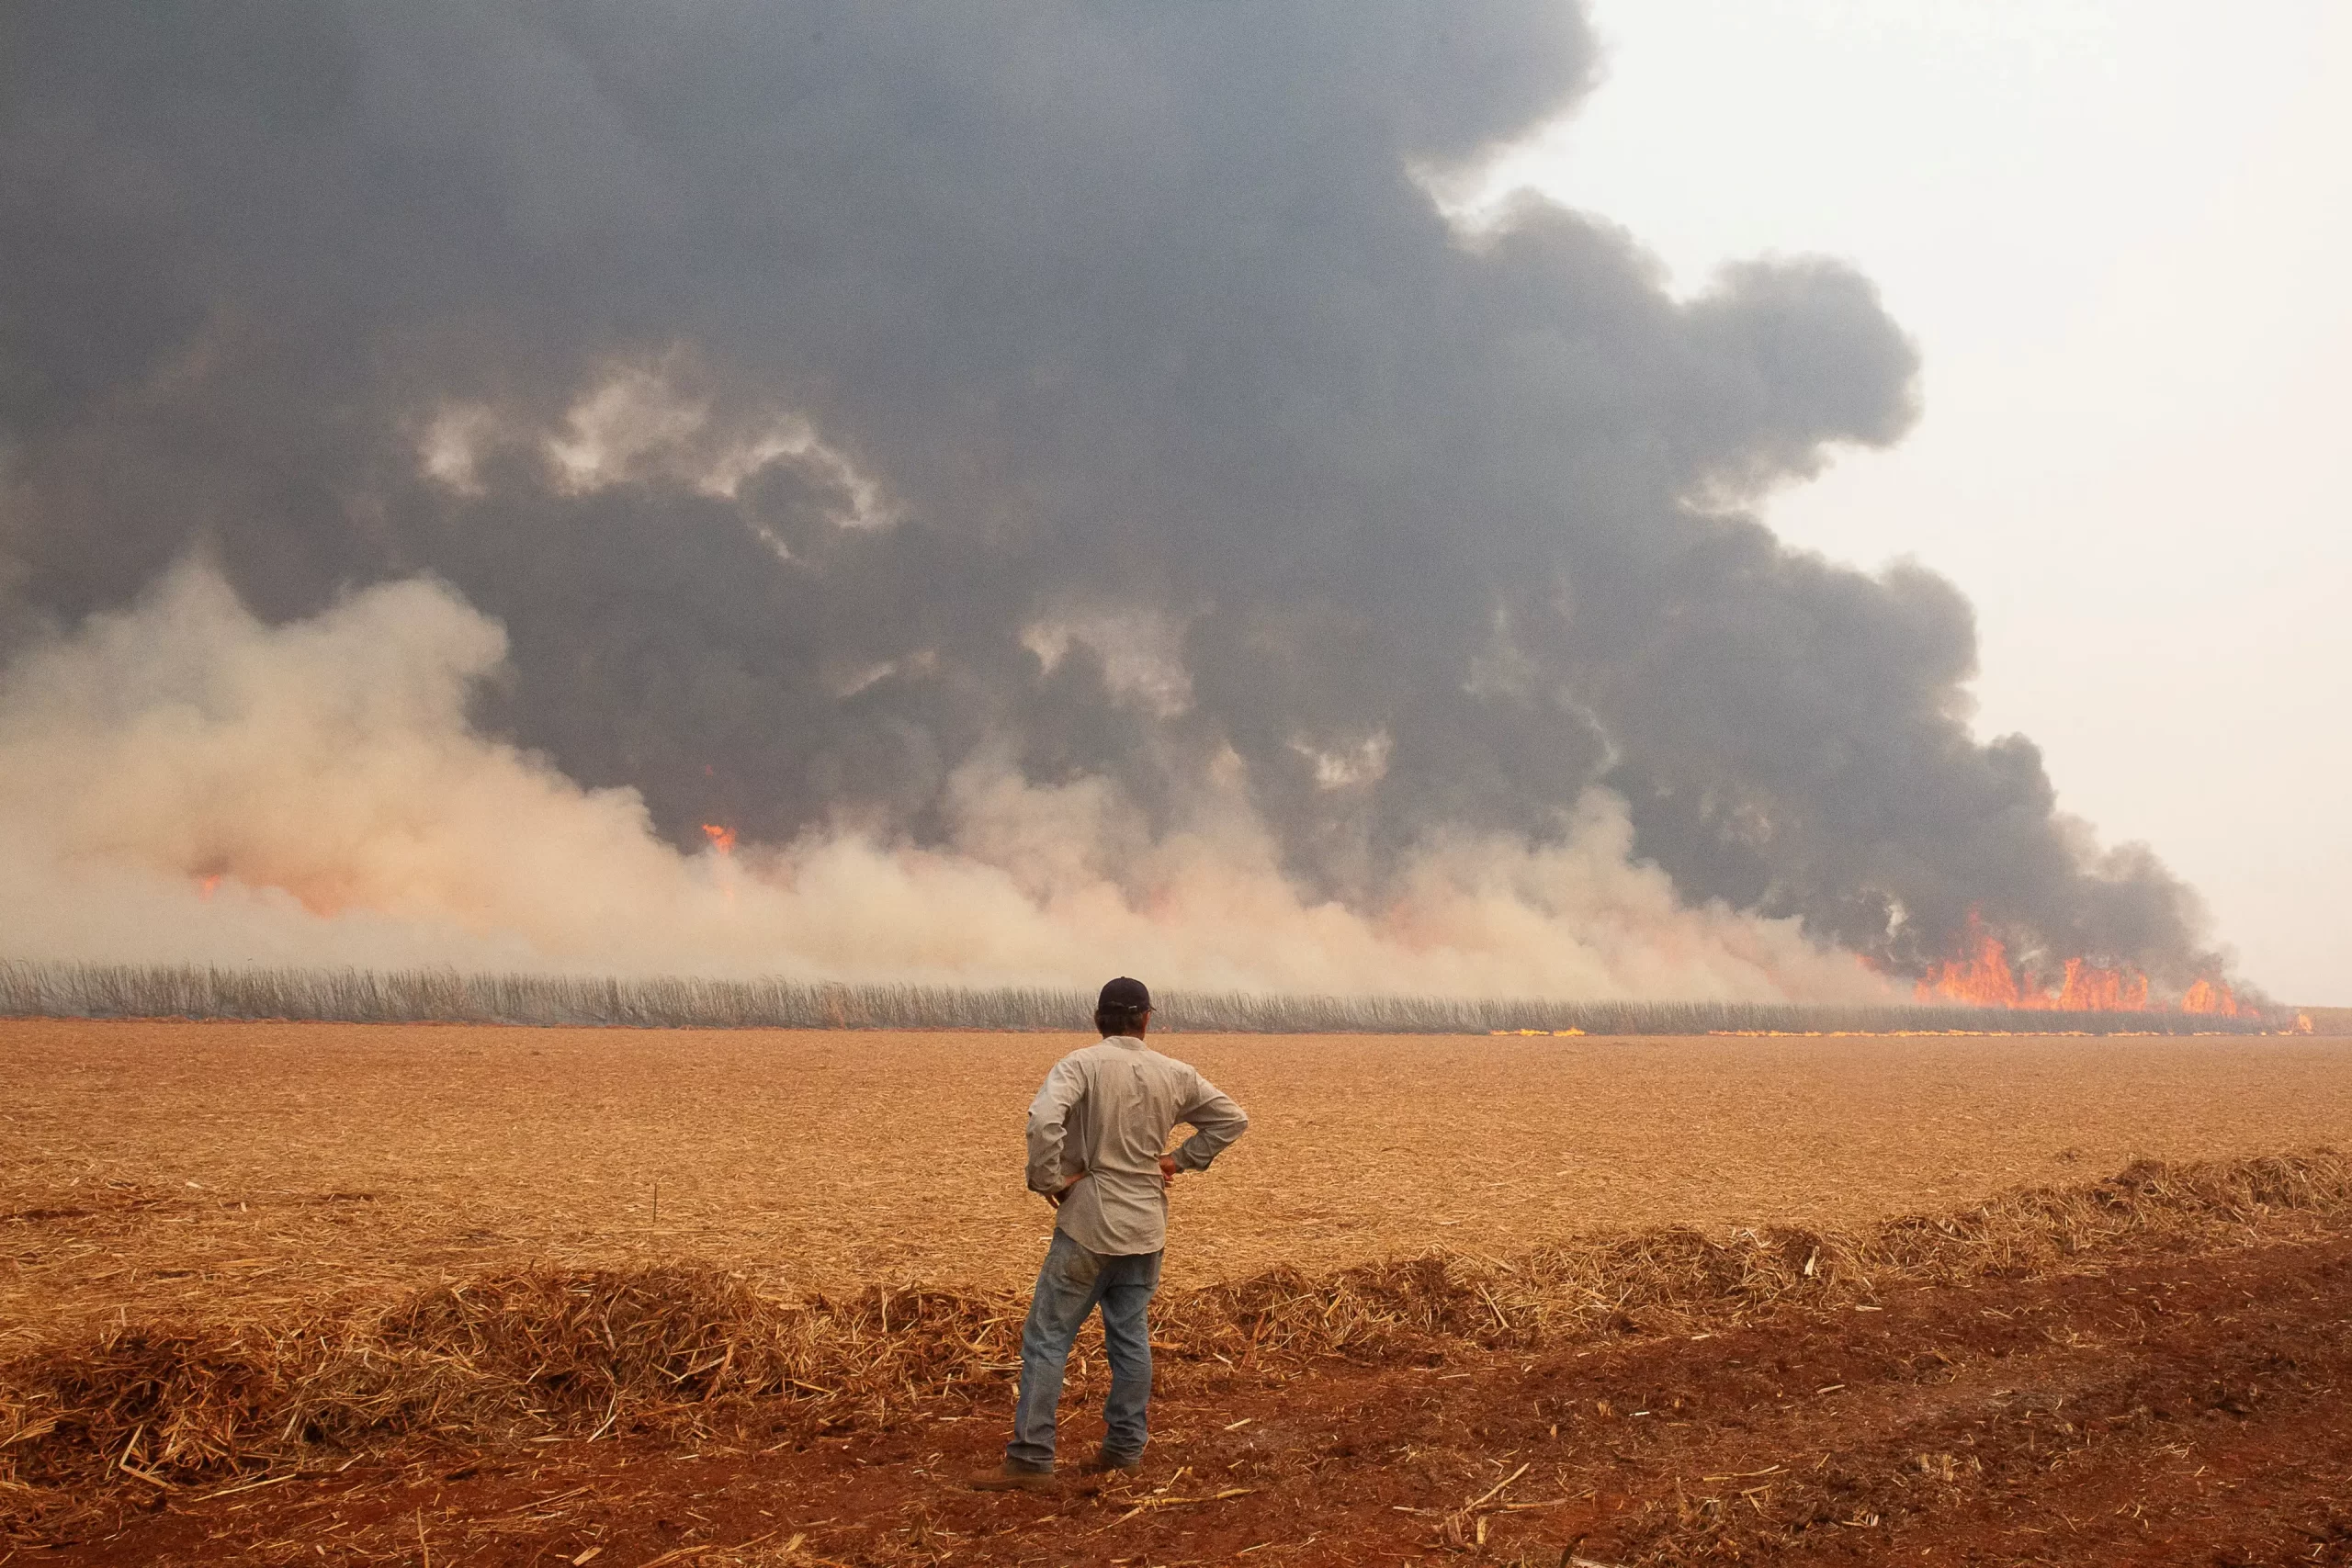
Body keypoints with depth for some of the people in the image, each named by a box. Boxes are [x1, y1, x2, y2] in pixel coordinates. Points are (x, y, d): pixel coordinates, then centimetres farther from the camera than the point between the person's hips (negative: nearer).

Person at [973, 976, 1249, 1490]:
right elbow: (1232, 1119, 13)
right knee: (1130, 1337, 15)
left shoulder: (1082, 1065, -12)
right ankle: (1124, 1448, 20)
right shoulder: (1175, 1075, 3)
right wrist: (1179, 1160, 12)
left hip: (1089, 1223, -5)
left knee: (1046, 1339, -1)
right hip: (1146, 1225, 5)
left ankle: (1030, 1458, -2)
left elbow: (1044, 1120, -30)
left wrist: (1048, 1179, -16)